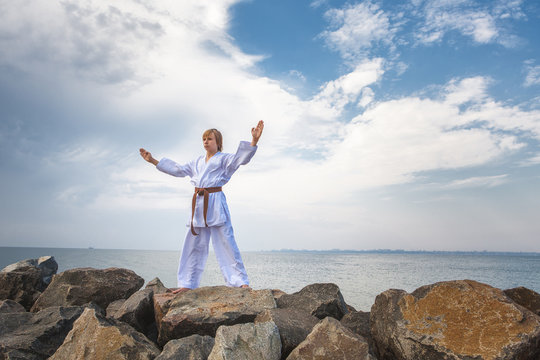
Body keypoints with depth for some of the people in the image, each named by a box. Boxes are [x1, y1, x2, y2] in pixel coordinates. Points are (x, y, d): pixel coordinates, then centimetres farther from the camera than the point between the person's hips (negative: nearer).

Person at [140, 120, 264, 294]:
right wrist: (153, 161, 29)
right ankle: (188, 283, 19)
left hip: (216, 203, -6)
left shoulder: (224, 159, 2)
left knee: (226, 243, -9)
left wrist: (254, 141, -33)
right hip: (199, 204, 7)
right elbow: (177, 169, 28)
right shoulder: (197, 162, 21)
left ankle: (241, 282, -4)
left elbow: (241, 158, -15)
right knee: (193, 245, 9)